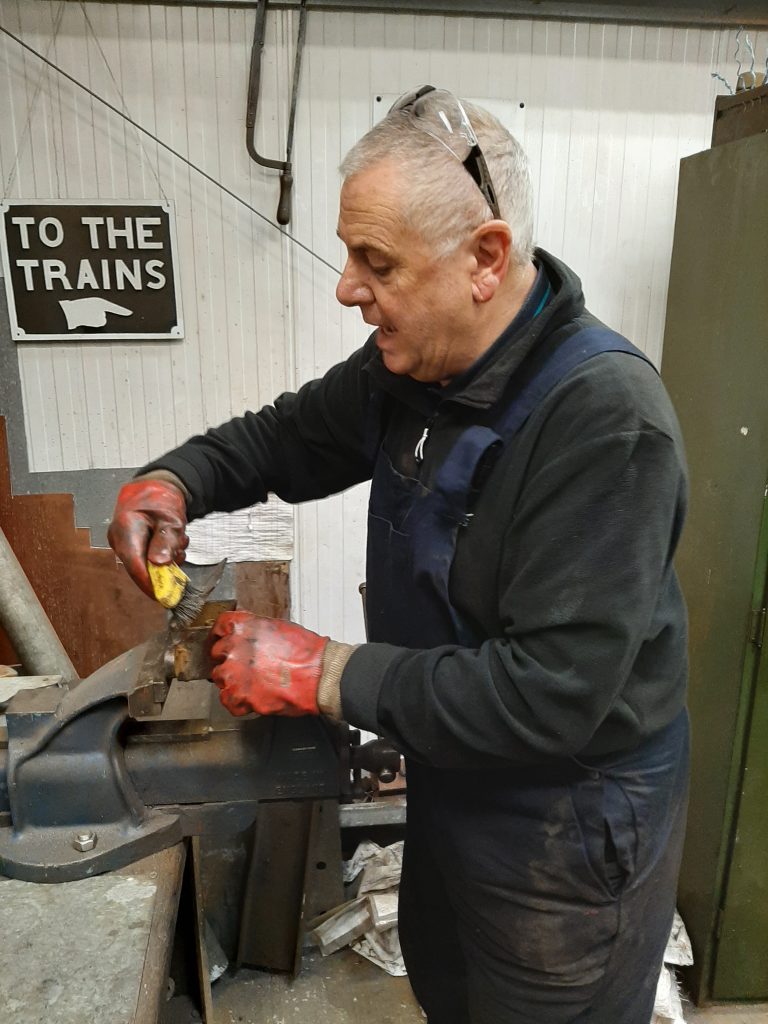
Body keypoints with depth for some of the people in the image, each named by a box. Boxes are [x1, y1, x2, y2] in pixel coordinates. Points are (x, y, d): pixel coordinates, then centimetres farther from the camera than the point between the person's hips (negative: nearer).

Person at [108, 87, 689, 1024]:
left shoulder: (605, 416, -31)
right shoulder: (410, 366, -7)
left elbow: (551, 692, -33)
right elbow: (288, 436, 8)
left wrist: (323, 673, -28)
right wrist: (174, 479, -11)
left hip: (568, 831, -6)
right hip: (450, 781, 7)